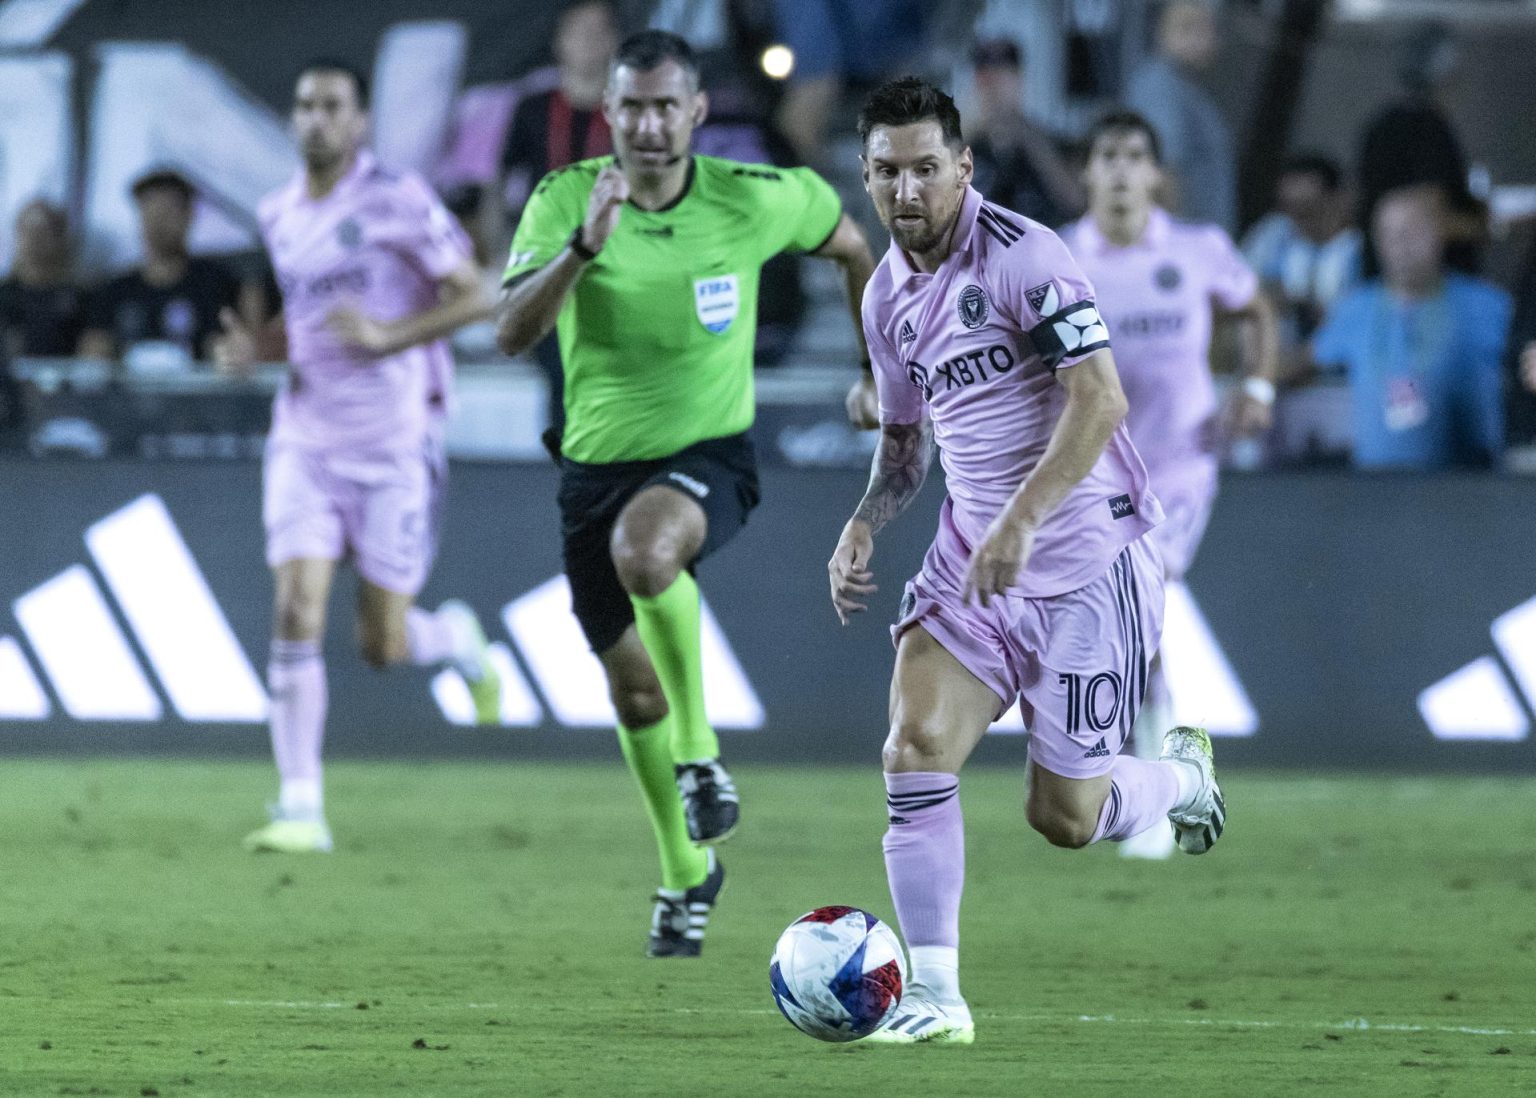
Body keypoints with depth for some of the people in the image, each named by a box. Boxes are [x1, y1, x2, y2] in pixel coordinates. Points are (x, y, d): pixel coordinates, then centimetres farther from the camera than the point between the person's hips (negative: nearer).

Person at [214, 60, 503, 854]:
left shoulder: (398, 202, -9)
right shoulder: (278, 216, 10)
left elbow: (474, 298, -9)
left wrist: (387, 336, -22)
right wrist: (256, 344, 3)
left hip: (394, 442, -4)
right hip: (305, 439, 4)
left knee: (383, 647, 0)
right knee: (296, 613, -12)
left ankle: (456, 639, 37)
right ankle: (300, 809, -8)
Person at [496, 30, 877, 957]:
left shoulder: (754, 200, -11)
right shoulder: (566, 199, -12)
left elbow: (848, 244, 11)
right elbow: (512, 333, -24)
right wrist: (583, 247, -39)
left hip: (710, 455, -3)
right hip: (597, 463, 3)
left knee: (644, 547, -37)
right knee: (634, 684, 11)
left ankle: (700, 756, -18)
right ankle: (688, 872, 35)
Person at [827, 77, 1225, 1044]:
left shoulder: (1021, 256, -15)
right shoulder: (888, 295, 9)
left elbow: (1100, 400, -23)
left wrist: (1022, 519, -31)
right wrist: (864, 526, 3)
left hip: (1086, 556, -6)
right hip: (972, 556, 6)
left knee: (1064, 817, -2)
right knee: (917, 743, -15)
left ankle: (1184, 773, 32)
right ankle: (933, 998, -11)